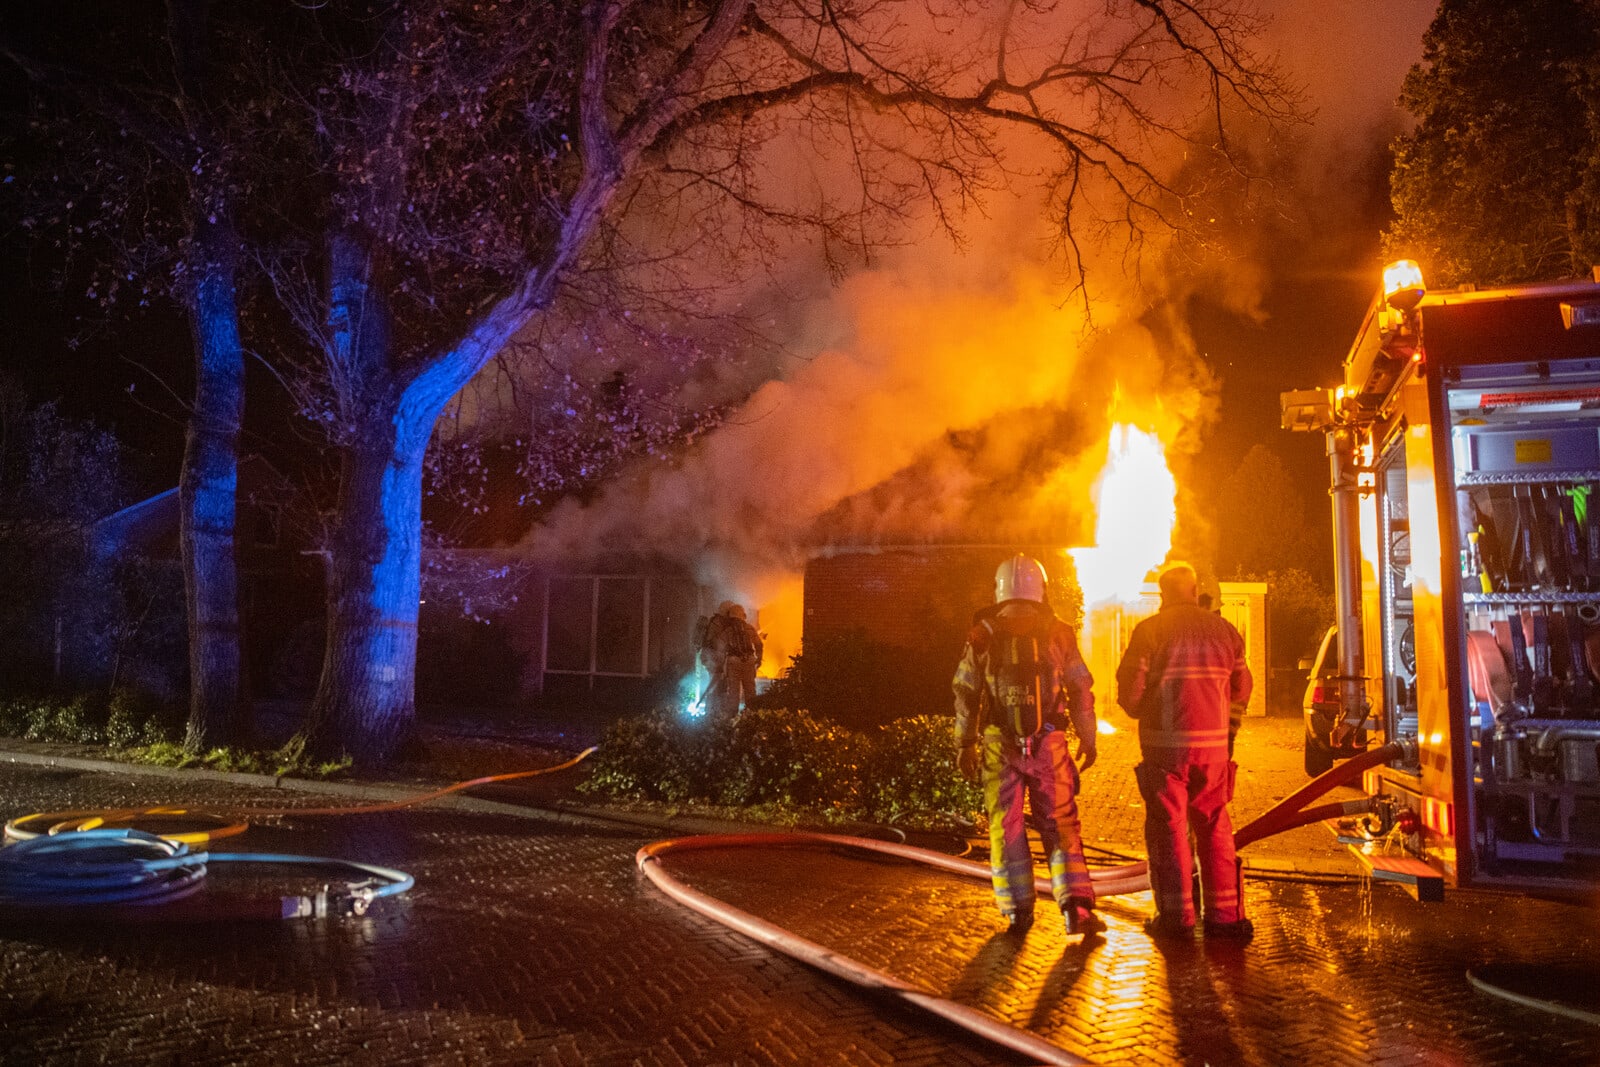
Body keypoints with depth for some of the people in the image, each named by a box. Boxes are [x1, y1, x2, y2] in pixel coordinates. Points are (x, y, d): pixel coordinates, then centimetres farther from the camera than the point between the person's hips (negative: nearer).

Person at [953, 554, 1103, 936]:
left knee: (1005, 827, 9)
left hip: (1000, 746, 0)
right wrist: (1088, 740, 13)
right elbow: (1081, 690, 4)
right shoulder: (1058, 633, 2)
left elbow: (965, 693, 2)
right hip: (1049, 744, 1)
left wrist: (964, 744, 9)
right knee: (1059, 825, 9)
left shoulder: (982, 636, 1)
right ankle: (1076, 907, 0)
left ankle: (1018, 912, 11)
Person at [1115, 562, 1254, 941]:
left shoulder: (1150, 630, -7)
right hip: (1214, 744, 4)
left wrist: (1142, 713, 13)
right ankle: (1224, 914, 14)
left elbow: (1129, 689, -8)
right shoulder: (1224, 630, 6)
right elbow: (1241, 688, 12)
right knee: (1214, 827, 12)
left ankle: (1176, 916, 6)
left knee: (1168, 827, 4)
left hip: (1165, 744, -3)